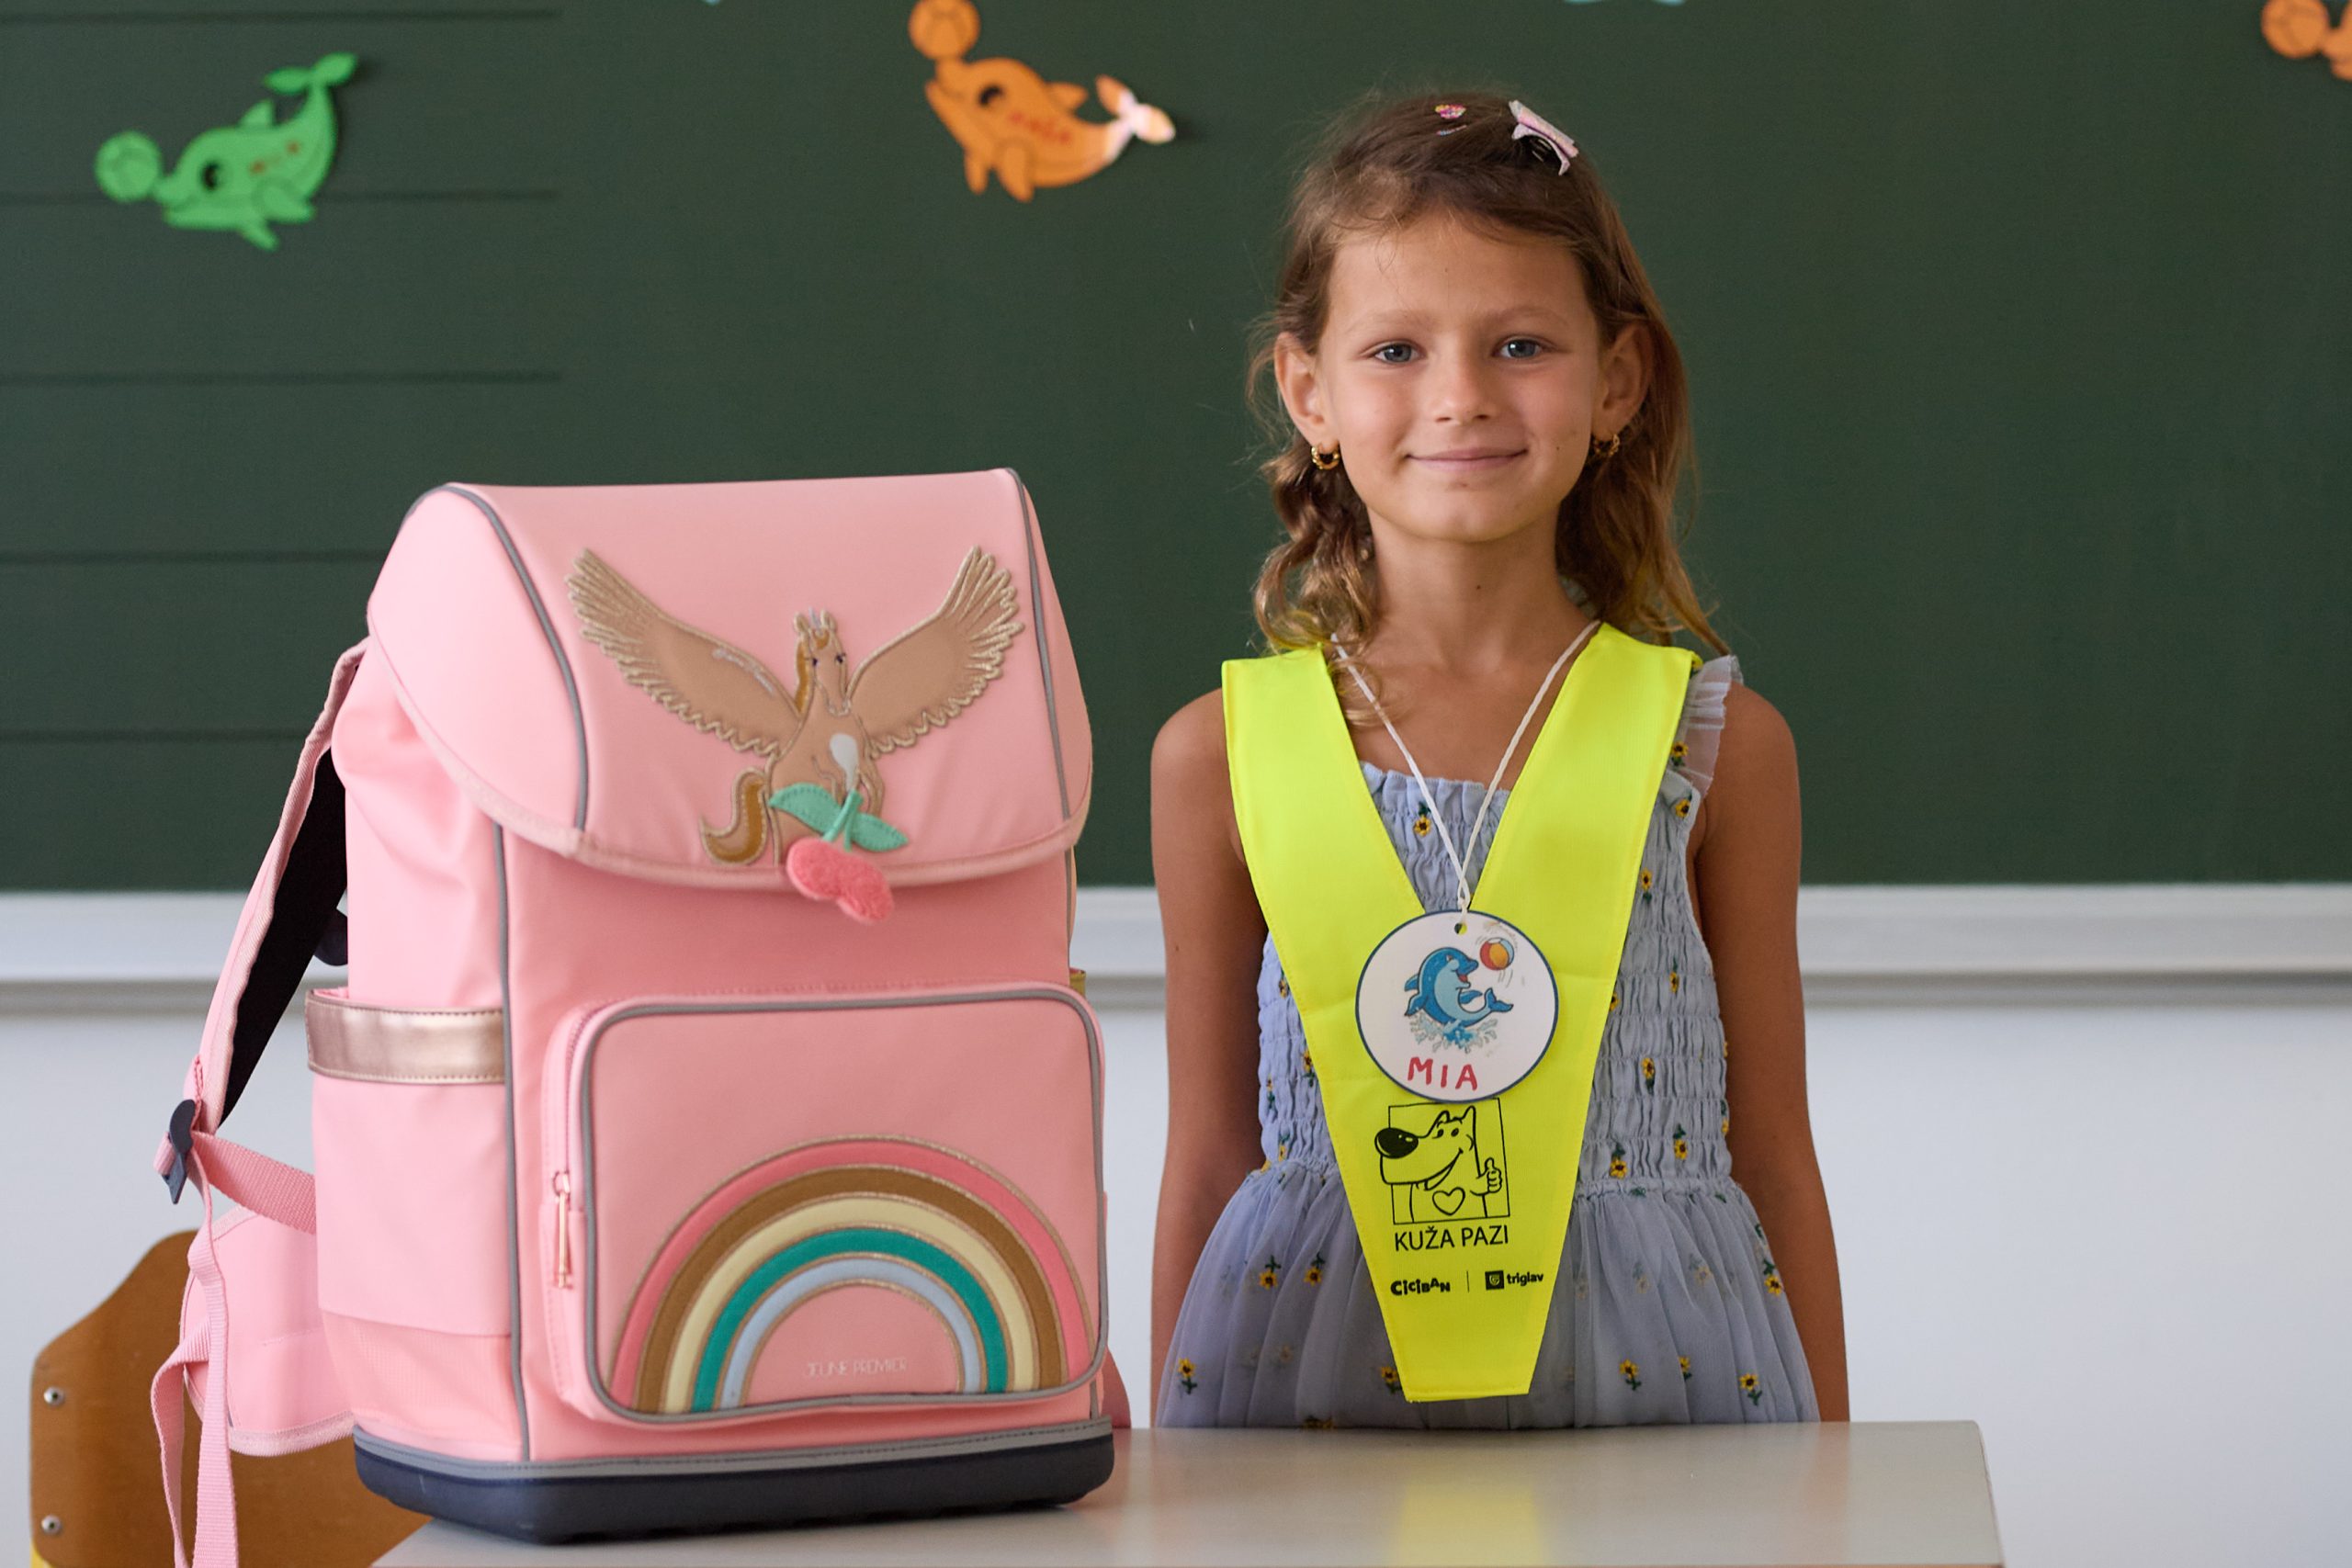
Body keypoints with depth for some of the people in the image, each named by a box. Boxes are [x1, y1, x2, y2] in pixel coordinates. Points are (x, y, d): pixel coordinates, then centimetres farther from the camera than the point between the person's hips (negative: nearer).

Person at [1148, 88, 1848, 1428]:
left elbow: (1773, 1154, 7)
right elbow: (1209, 1161, 7)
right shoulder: (1224, 755, 1)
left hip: (1651, 1366, 1)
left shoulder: (1717, 741, 1)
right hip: (1313, 1360, -1)